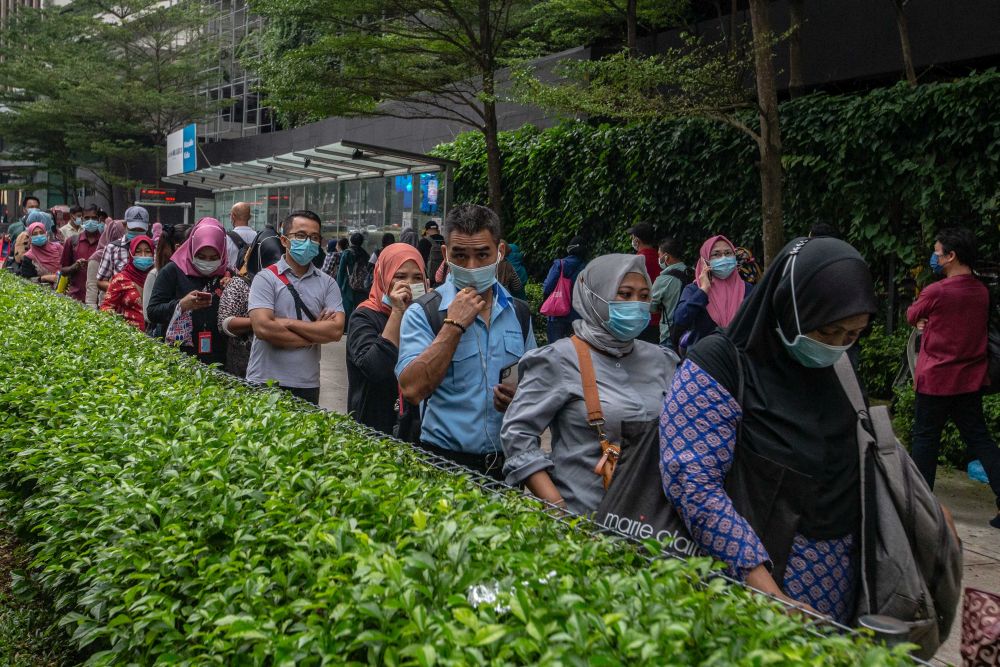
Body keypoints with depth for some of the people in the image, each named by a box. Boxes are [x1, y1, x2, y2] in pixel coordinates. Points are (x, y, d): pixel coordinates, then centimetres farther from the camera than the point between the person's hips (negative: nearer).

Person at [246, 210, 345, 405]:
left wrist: (288, 323, -11)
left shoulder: (327, 283, 7)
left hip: (307, 386, 3)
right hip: (264, 383, -3)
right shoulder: (266, 278, -2)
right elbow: (263, 328, -15)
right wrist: (316, 334, -7)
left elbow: (336, 330, -6)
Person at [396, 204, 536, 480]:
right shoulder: (423, 313, -9)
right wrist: (454, 325, -21)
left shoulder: (519, 312, 5)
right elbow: (412, 390, -21)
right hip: (445, 460, -4)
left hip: (508, 458, 4)